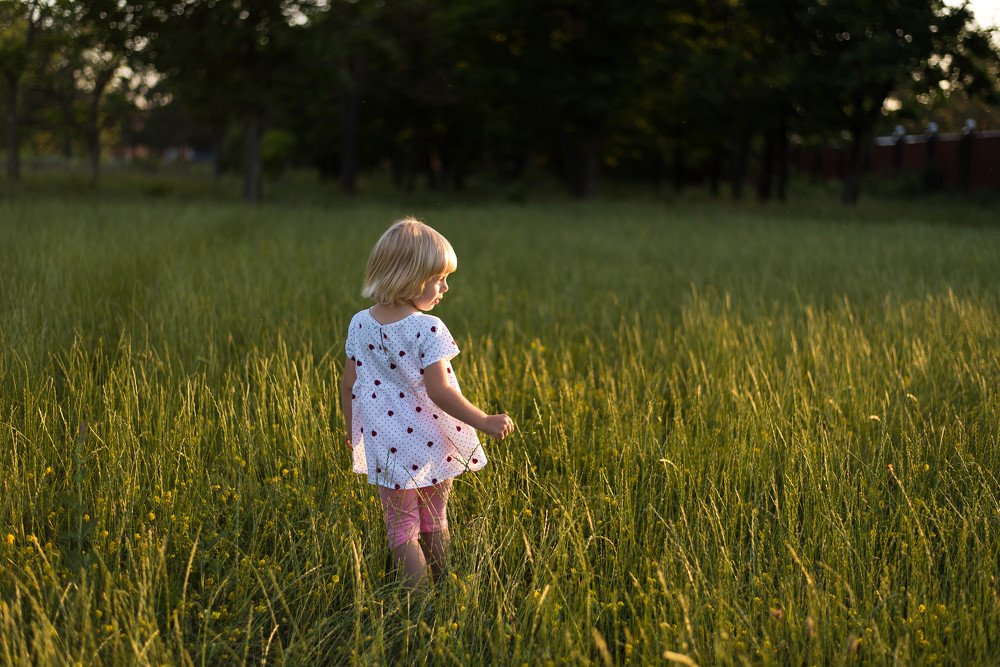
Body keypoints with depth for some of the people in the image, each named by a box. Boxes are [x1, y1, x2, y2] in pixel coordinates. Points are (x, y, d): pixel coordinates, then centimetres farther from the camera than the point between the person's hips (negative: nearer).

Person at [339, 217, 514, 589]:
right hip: (432, 446, -2)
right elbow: (439, 391, -24)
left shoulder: (360, 325, -2)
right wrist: (484, 422, -19)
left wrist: (353, 433, 18)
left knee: (402, 531, 9)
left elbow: (348, 386, 5)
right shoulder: (428, 330, -19)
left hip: (387, 448, 3)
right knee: (435, 527, 18)